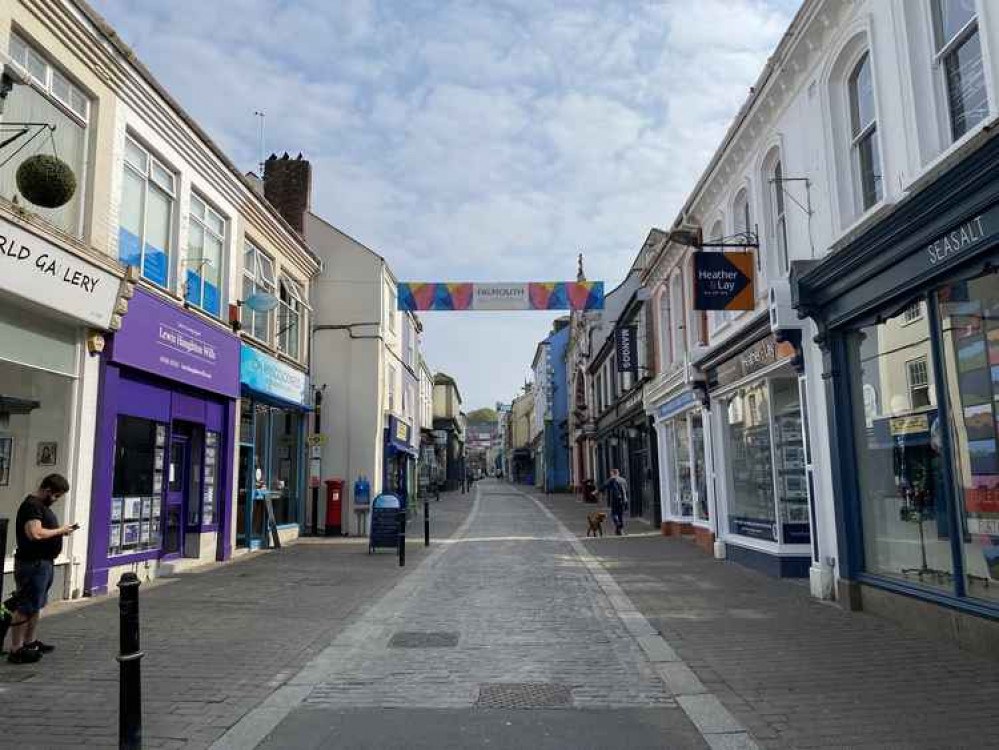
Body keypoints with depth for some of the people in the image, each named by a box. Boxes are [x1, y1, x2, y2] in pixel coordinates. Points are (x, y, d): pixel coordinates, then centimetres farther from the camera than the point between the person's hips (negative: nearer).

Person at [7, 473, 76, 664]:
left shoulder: (41, 505, 15)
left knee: (36, 605, 19)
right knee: (25, 607, -5)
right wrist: (60, 531, -17)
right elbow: (35, 533, -29)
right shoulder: (32, 505, -17)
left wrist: (61, 530, 9)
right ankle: (16, 650, 0)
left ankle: (30, 642, 31)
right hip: (33, 563, -11)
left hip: (43, 562, 11)